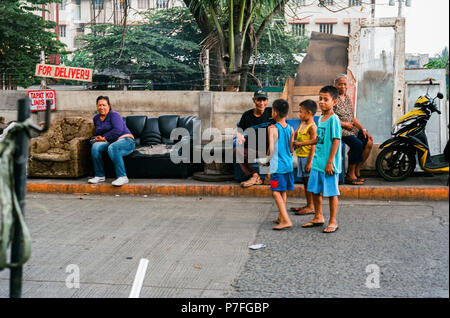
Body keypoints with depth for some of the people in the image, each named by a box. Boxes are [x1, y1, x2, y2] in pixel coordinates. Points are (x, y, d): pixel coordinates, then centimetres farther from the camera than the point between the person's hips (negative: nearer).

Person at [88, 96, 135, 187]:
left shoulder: (114, 114, -6)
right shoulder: (96, 118, 17)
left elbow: (118, 130, -19)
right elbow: (98, 133, 31)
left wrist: (105, 138, -14)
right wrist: (97, 138, 8)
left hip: (125, 140, -6)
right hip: (109, 142, 6)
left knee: (112, 148, -38)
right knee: (95, 146, -23)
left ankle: (122, 177, -35)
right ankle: (99, 176, -17)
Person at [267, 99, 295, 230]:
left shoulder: (272, 128, -12)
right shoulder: (290, 129, 4)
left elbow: (271, 148, -17)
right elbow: (292, 149, 6)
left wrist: (269, 157, 2)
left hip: (277, 165, -7)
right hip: (289, 165, 7)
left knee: (276, 192, -4)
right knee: (283, 192, 17)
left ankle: (286, 220, -12)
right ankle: (281, 217, 30)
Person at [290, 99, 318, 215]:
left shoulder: (312, 127, -14)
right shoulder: (302, 124, 13)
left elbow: (313, 146, -18)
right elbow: (294, 136, 26)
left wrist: (309, 162, -21)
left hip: (307, 157, -9)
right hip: (300, 156, 9)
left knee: (309, 180, -4)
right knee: (305, 181, 14)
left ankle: (311, 207, 2)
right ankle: (308, 205, 23)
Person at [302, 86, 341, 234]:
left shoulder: (334, 119, -14)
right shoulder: (320, 118, 11)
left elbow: (336, 141, -17)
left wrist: (330, 162, -19)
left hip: (328, 164, -8)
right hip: (317, 161, 8)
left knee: (331, 193, 1)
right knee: (315, 190, 15)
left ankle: (333, 222, 12)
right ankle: (318, 217, 30)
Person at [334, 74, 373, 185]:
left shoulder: (348, 98, 19)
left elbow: (352, 117, 20)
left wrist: (363, 129, 7)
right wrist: (344, 124, -12)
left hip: (351, 129, 8)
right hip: (339, 129, -8)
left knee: (369, 141, -12)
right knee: (357, 144, -28)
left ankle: (357, 170, -2)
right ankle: (350, 175, -17)